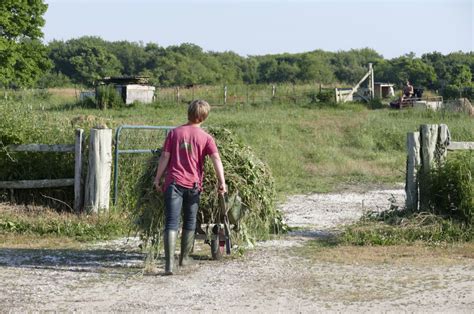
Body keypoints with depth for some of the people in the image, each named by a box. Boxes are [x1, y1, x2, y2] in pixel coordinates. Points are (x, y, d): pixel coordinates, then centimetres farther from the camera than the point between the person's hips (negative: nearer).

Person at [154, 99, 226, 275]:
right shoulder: (206, 138, 0)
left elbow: (165, 157, 2)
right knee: (190, 222, 19)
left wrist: (157, 179, 10)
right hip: (193, 185, 1)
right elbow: (216, 159, -10)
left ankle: (169, 262, -20)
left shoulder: (174, 133, 2)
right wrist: (222, 182, -10)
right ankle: (184, 258, 31)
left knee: (171, 223, -6)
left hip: (173, 183, -1)